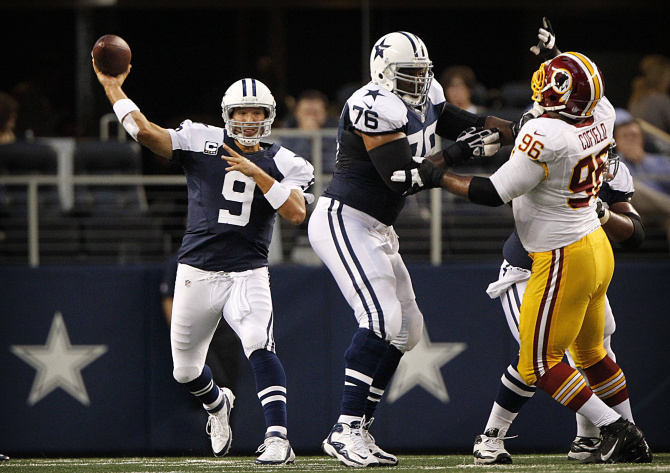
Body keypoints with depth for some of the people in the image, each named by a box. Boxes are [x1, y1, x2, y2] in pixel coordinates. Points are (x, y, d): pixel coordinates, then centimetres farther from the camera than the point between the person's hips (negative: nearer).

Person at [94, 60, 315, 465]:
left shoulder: (282, 165, 3)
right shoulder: (203, 143, 1)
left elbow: (297, 213, -14)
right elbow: (146, 131, -9)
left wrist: (256, 174, -18)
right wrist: (112, 87, -9)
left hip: (248, 275, -2)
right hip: (197, 274, 2)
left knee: (259, 347, -27)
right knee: (186, 370, 11)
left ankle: (278, 438, -29)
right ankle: (218, 403, 46)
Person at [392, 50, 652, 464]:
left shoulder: (545, 135, -26)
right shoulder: (601, 119, -3)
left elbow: (496, 193, -22)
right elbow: (594, 90, 23)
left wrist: (437, 177, -14)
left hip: (563, 261, -9)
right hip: (599, 251, 9)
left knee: (540, 364, 1)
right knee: (590, 351, 24)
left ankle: (615, 430, 0)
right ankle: (633, 441, 30)